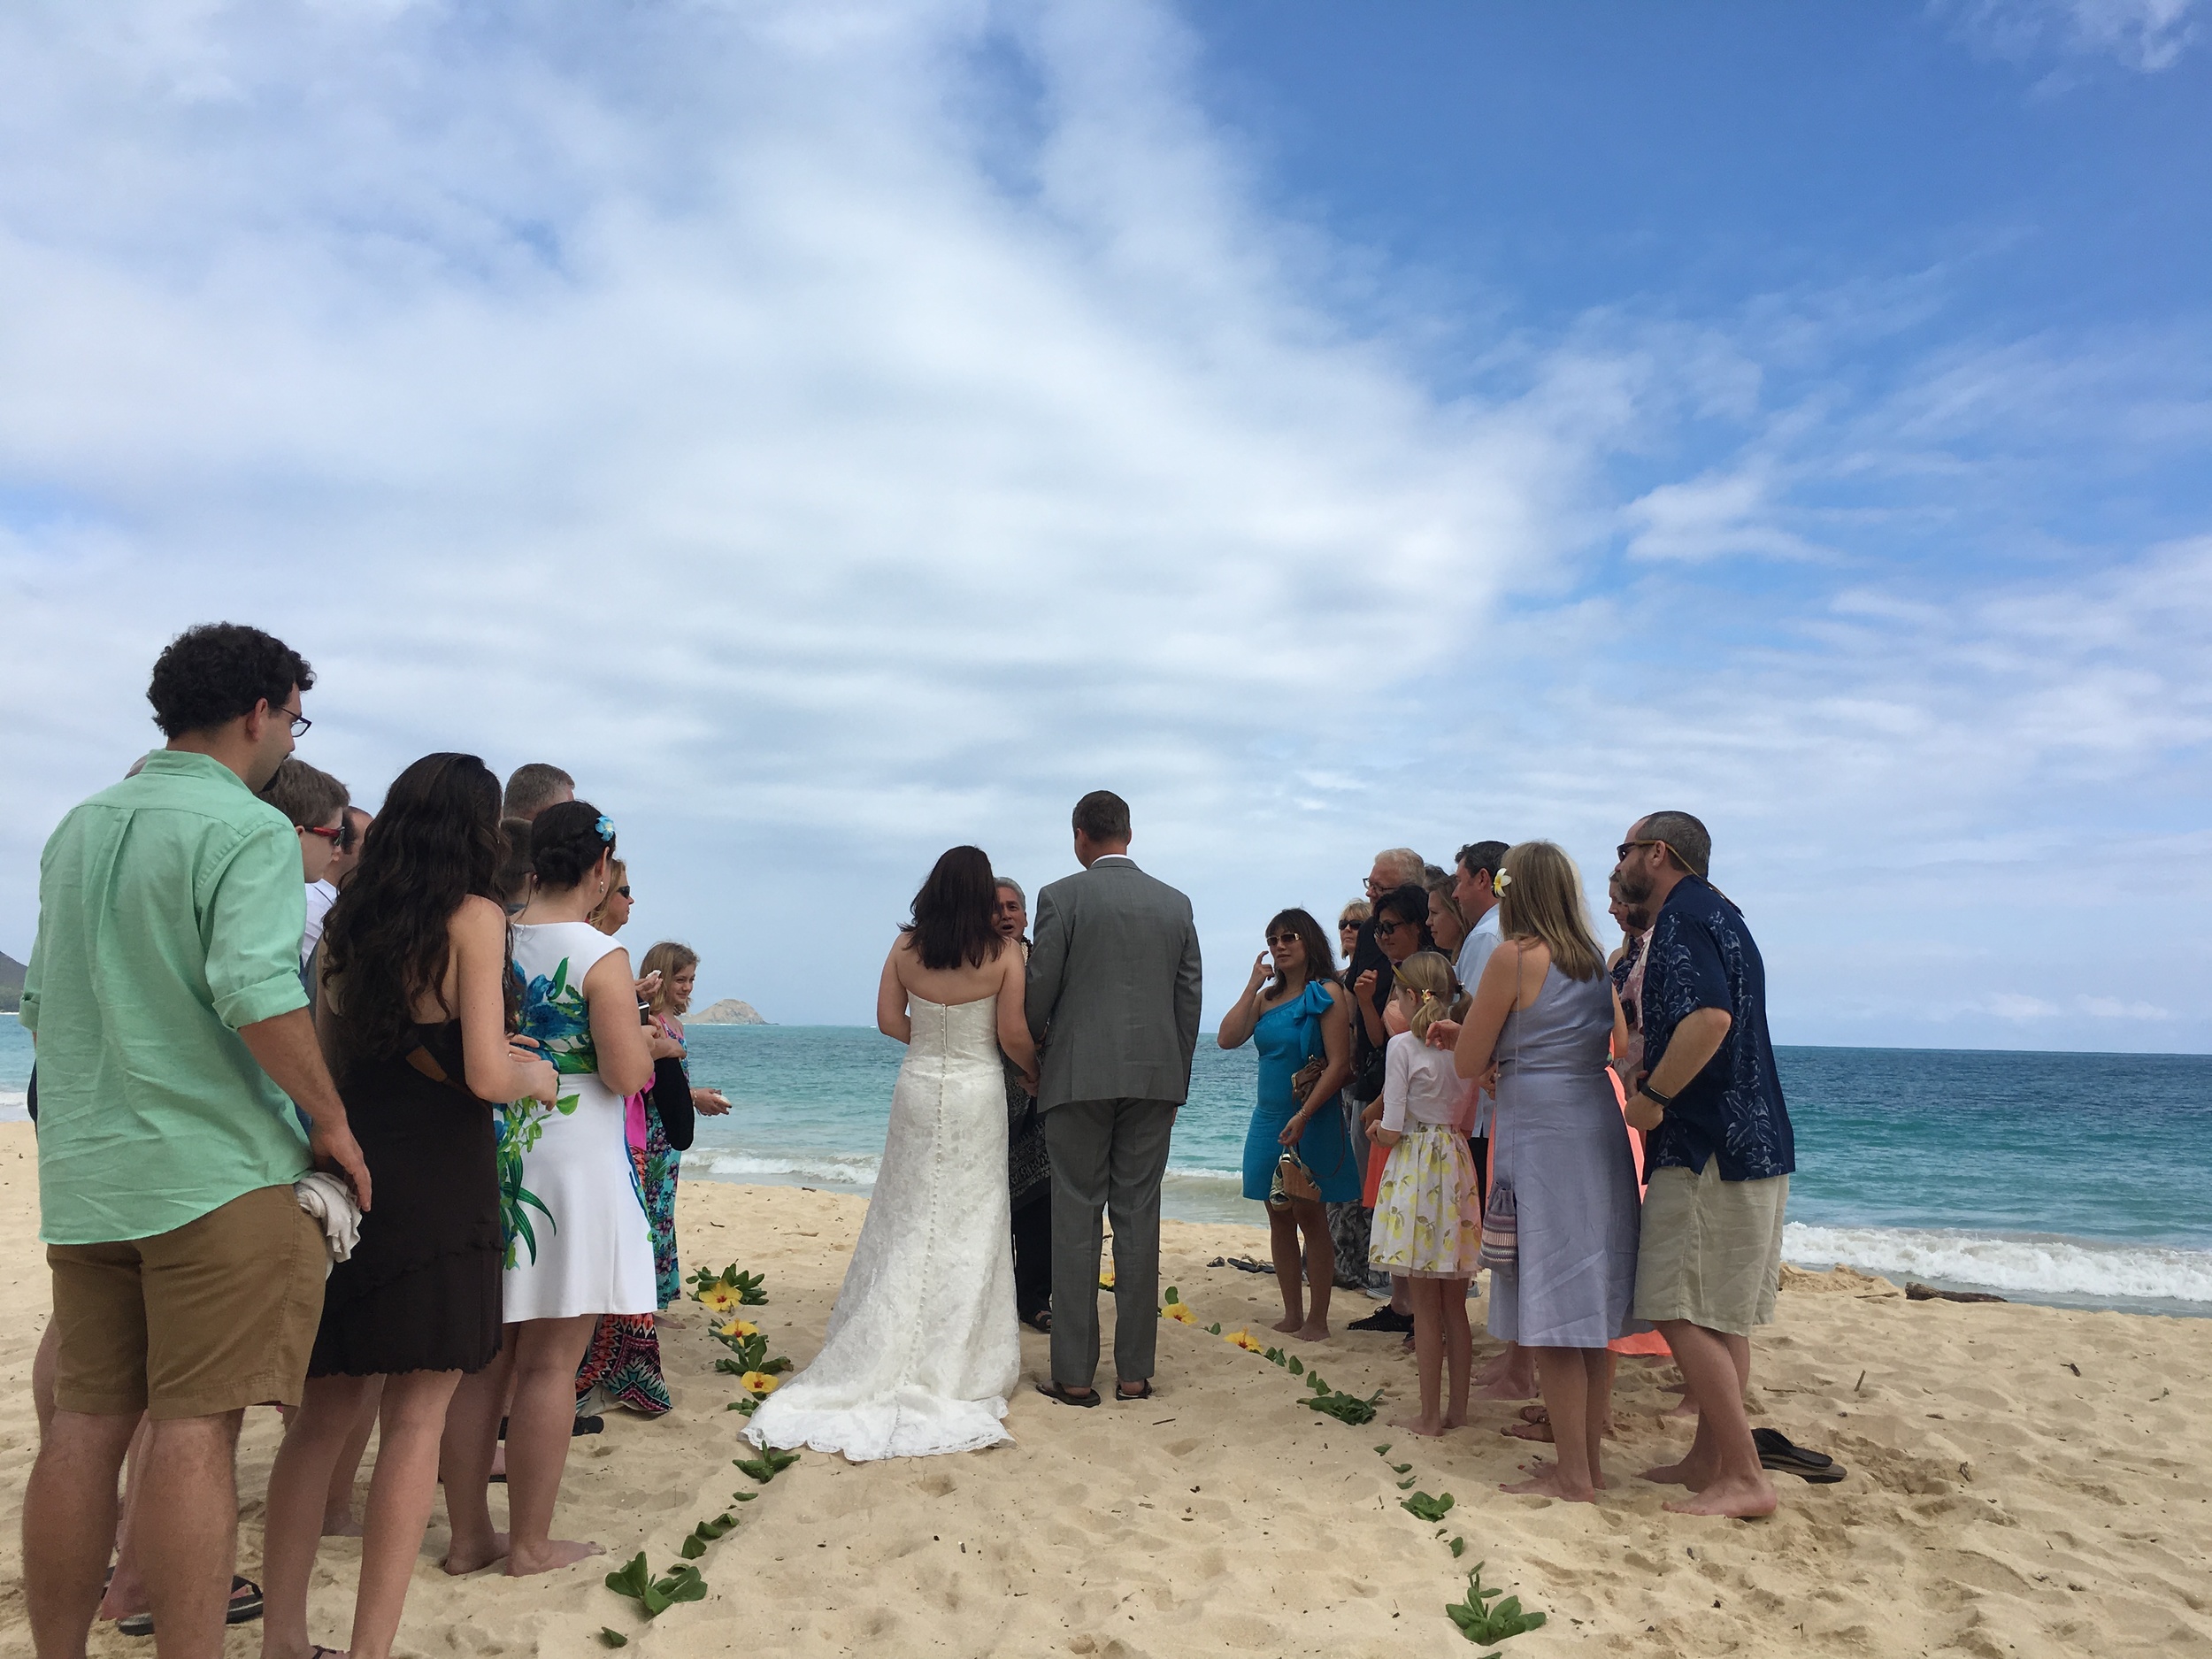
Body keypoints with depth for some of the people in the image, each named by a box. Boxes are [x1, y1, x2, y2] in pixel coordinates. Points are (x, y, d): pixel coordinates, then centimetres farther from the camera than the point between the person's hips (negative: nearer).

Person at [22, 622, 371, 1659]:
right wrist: (331, 1122, -12)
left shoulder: (78, 829, 16)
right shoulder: (247, 830, -10)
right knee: (196, 1425, -4)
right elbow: (255, 991, -22)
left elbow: (40, 1003, 22)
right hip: (217, 1167, -7)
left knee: (86, 1419, 12)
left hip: (83, 1174, 8)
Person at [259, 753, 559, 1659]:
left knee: (324, 1410, 15)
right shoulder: (475, 918, -8)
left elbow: (325, 1058, 15)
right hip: (439, 1184, -6)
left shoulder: (346, 922, 10)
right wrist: (537, 1074, 4)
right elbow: (487, 1074, -16)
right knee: (415, 1417, 2)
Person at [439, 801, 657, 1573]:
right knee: (549, 1364, 4)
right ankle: (530, 1543, 14)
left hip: (486, 1161, 6)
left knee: (483, 1356, 14)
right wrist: (646, 1036, 2)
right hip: (568, 1170, -6)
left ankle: (468, 1535, 23)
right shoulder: (601, 957, -13)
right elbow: (626, 1075, -17)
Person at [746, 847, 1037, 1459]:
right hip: (977, 1094, -3)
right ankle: (954, 1365, 12)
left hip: (918, 1088, 3)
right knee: (969, 1225, 6)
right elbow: (1013, 1035, -9)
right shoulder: (1003, 954, -10)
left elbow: (889, 1020, 1)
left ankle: (885, 1356, 19)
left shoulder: (906, 947, -2)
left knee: (907, 1221, 13)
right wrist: (1035, 1073, 10)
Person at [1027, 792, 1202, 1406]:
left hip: (1079, 1076, -3)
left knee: (1076, 1221, 2)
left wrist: (1034, 1047, 14)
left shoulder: (1061, 897, -5)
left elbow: (1039, 989, -6)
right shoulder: (1176, 904, 8)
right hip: (1154, 1077, 4)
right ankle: (1134, 1373, 12)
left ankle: (1074, 1375, 6)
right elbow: (1189, 999, 9)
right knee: (1139, 1219, 7)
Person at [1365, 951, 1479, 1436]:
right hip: (1456, 1166, 6)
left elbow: (1391, 1131, -12)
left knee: (1425, 1308, 2)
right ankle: (1457, 1407, 22)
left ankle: (1429, 1415, 9)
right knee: (1455, 1306, 15)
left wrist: (1377, 1134, 8)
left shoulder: (1403, 1045, -11)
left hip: (1415, 1168, -6)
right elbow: (1466, 1120, 12)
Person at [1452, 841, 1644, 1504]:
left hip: (1539, 1137, -7)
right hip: (1599, 1131, 8)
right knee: (1591, 1311, 13)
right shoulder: (1599, 962, 10)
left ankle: (1573, 1474, 6)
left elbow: (1469, 1063, -8)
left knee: (1551, 1312, 0)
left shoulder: (1514, 957, -11)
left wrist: (1494, 1049, 14)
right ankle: (1589, 1459, 22)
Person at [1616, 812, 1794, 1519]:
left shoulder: (1682, 917, -13)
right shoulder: (1719, 916, 19)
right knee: (1719, 1316, 15)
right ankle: (1710, 1460, 23)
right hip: (1749, 1142, 11)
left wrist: (1651, 1097, -19)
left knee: (1681, 1312, -6)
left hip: (1710, 1149, -11)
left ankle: (1744, 1477, -1)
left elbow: (1709, 1017, -29)